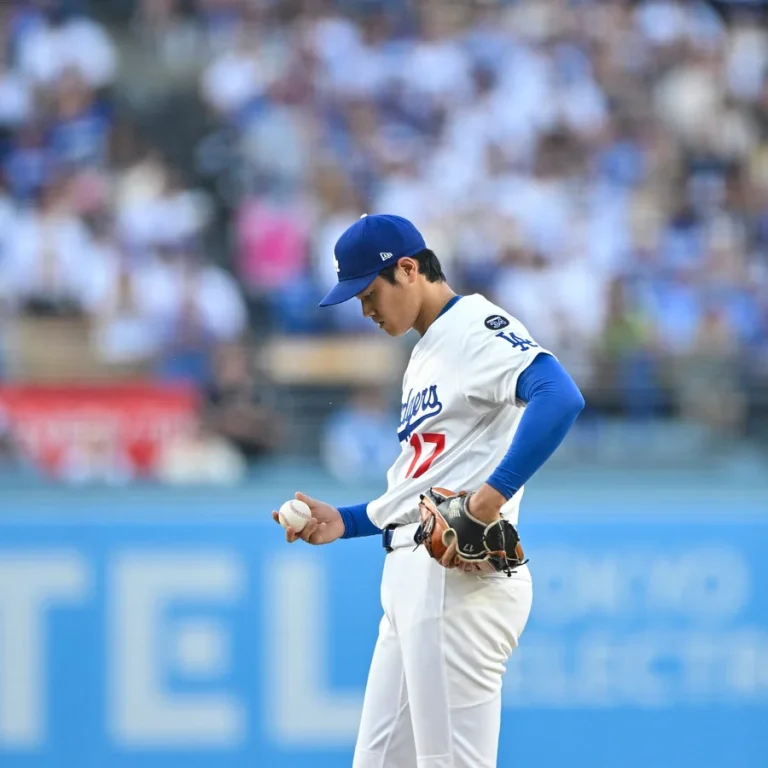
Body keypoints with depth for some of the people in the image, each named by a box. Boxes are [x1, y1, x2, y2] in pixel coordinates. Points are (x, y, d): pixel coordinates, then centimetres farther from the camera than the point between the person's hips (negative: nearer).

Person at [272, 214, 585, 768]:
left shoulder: (477, 328, -7)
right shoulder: (426, 354, 23)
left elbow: (560, 397, -26)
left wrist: (490, 499, -31)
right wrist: (346, 522, 16)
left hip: (461, 578, -10)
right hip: (411, 577, 10)